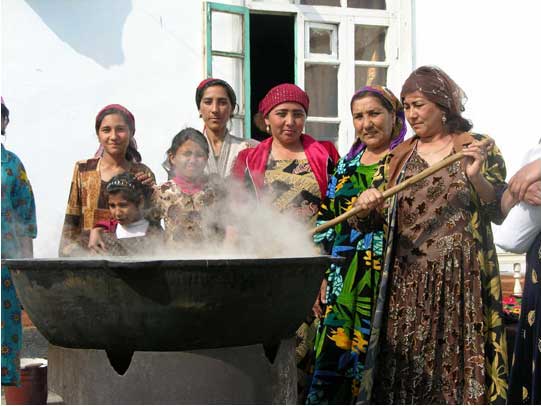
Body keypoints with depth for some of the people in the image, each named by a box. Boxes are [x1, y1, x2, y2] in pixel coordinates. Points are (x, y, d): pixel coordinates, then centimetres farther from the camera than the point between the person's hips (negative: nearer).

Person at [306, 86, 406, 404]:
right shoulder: (346, 165, 17)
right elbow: (327, 225, 17)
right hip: (344, 280, 5)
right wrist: (323, 277, 12)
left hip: (388, 277, -5)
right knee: (332, 358, 2)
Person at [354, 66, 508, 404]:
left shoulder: (480, 148, 5)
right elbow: (365, 223, 11)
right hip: (407, 283, 3)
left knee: (458, 366, -5)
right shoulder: (397, 158, 13)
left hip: (463, 281, -3)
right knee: (404, 374, 0)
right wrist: (365, 205, -11)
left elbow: (499, 213, -2)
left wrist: (476, 177, -18)